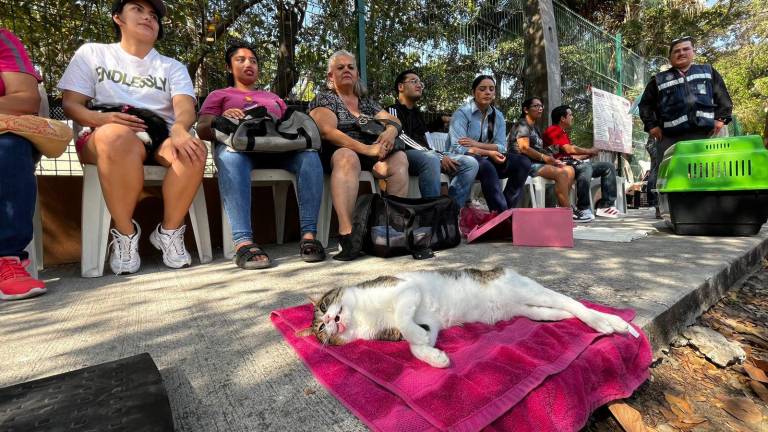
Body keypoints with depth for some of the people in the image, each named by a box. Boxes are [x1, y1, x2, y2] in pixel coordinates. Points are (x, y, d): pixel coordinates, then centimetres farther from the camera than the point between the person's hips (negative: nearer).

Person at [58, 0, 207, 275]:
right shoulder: (92, 53, 17)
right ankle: (125, 233, -21)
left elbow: (186, 107, -3)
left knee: (194, 150, -33)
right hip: (108, 139, -1)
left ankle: (169, 232, -15)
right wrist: (101, 119, -17)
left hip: (161, 139, 1)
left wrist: (179, 129, -28)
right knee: (118, 136, -38)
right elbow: (71, 104, 7)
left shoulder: (172, 67, 18)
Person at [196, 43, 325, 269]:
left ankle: (309, 235, -41)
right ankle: (243, 242, -51)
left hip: (277, 146, 2)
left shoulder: (274, 97, 39)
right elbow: (202, 130, 14)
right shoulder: (219, 95, 30)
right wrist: (221, 120, -9)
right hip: (237, 142, -1)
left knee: (309, 154, -32)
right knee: (231, 155, -40)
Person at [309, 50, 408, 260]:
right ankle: (346, 235, -47)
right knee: (347, 156, -38)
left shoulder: (367, 102, 25)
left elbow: (394, 121, 14)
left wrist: (391, 131, -13)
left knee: (399, 158, -24)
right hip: (336, 154, -4)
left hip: (371, 154, 4)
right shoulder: (324, 99, 8)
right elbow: (328, 131, -10)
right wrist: (366, 149, -21)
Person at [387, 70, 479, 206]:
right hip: (406, 155, -7)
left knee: (470, 163, -10)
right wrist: (439, 157, -14)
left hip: (426, 155, 7)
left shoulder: (417, 113, 30)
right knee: (431, 158, -39)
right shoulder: (393, 110, 7)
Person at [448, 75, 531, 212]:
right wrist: (489, 153, -26)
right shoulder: (462, 113, -8)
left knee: (523, 162, -13)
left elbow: (501, 147, -3)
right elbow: (458, 148, -20)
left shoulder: (498, 116, 8)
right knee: (486, 166, -36)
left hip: (488, 161, 6)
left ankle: (507, 209, -15)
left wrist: (477, 144, -20)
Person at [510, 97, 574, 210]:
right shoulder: (522, 125, -2)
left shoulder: (535, 128, 26)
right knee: (561, 173, -24)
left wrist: (552, 159, -1)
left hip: (537, 162, 9)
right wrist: (544, 157, -17)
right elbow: (524, 149, -17)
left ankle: (561, 207, -13)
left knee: (570, 170, -7)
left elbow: (539, 150, 15)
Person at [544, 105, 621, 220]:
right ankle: (583, 210, -36)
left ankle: (606, 205, -3)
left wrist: (589, 154, 10)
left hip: (571, 163, 11)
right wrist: (590, 151, -4)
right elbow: (569, 149, -16)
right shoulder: (554, 130, -3)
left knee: (609, 166, 6)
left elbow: (571, 155, 19)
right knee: (586, 167, -38)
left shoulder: (563, 133, 28)